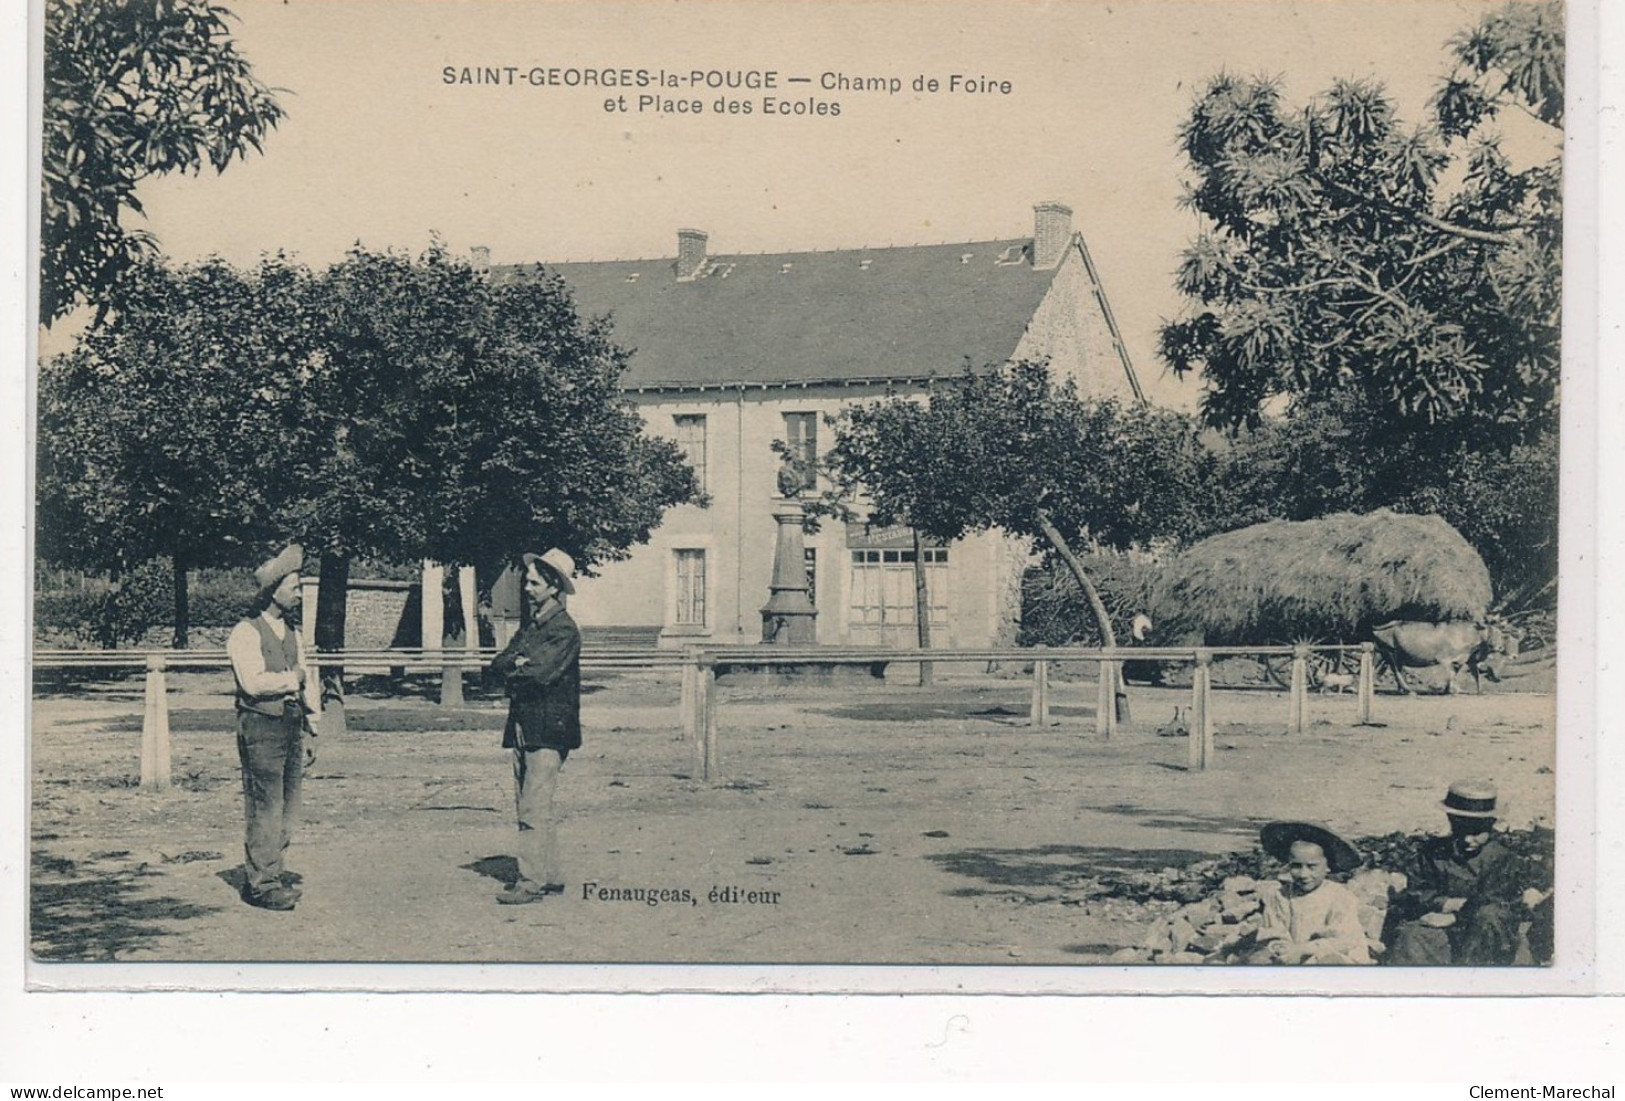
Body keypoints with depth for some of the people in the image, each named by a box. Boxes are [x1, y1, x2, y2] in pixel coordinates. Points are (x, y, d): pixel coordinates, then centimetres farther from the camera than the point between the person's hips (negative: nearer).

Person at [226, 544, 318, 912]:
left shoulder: (292, 631, 16)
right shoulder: (245, 633, -9)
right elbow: (254, 682, -20)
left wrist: (311, 729, 15)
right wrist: (291, 679, -6)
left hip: (292, 726, 8)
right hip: (261, 728, -8)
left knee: (288, 807, 12)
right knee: (265, 808, -5)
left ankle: (271, 869, 23)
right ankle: (261, 883, 1)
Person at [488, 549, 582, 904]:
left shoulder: (564, 630, -9)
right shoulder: (530, 626, 19)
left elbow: (542, 673, -19)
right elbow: (498, 664, 11)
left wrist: (514, 669, -2)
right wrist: (518, 663, -10)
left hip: (548, 730, -9)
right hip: (523, 727, 9)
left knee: (534, 809, -12)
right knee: (529, 808, 10)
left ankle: (531, 882, -12)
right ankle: (550, 876, 16)